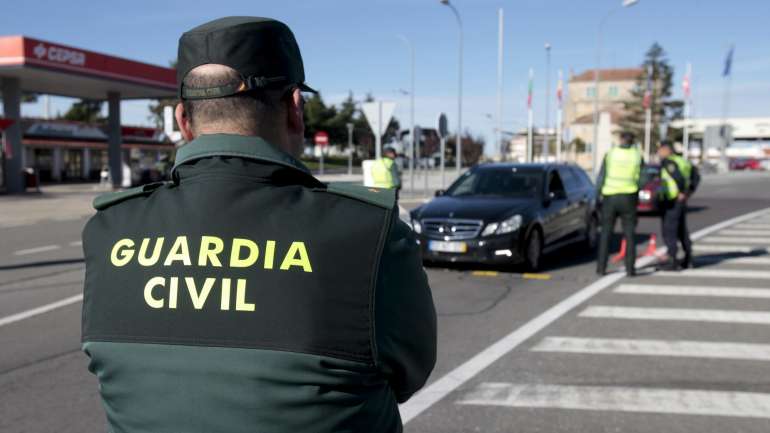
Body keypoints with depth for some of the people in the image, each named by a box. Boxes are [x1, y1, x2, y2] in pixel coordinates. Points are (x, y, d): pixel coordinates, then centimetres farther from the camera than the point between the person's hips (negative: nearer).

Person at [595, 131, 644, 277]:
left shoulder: (610, 154, -2)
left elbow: (601, 177, -3)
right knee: (629, 234, 7)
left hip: (610, 197, 0)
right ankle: (630, 268, 3)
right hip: (629, 197, 0)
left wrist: (599, 192, 12)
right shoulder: (637, 156, -1)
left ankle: (601, 267, 6)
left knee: (605, 233, 9)